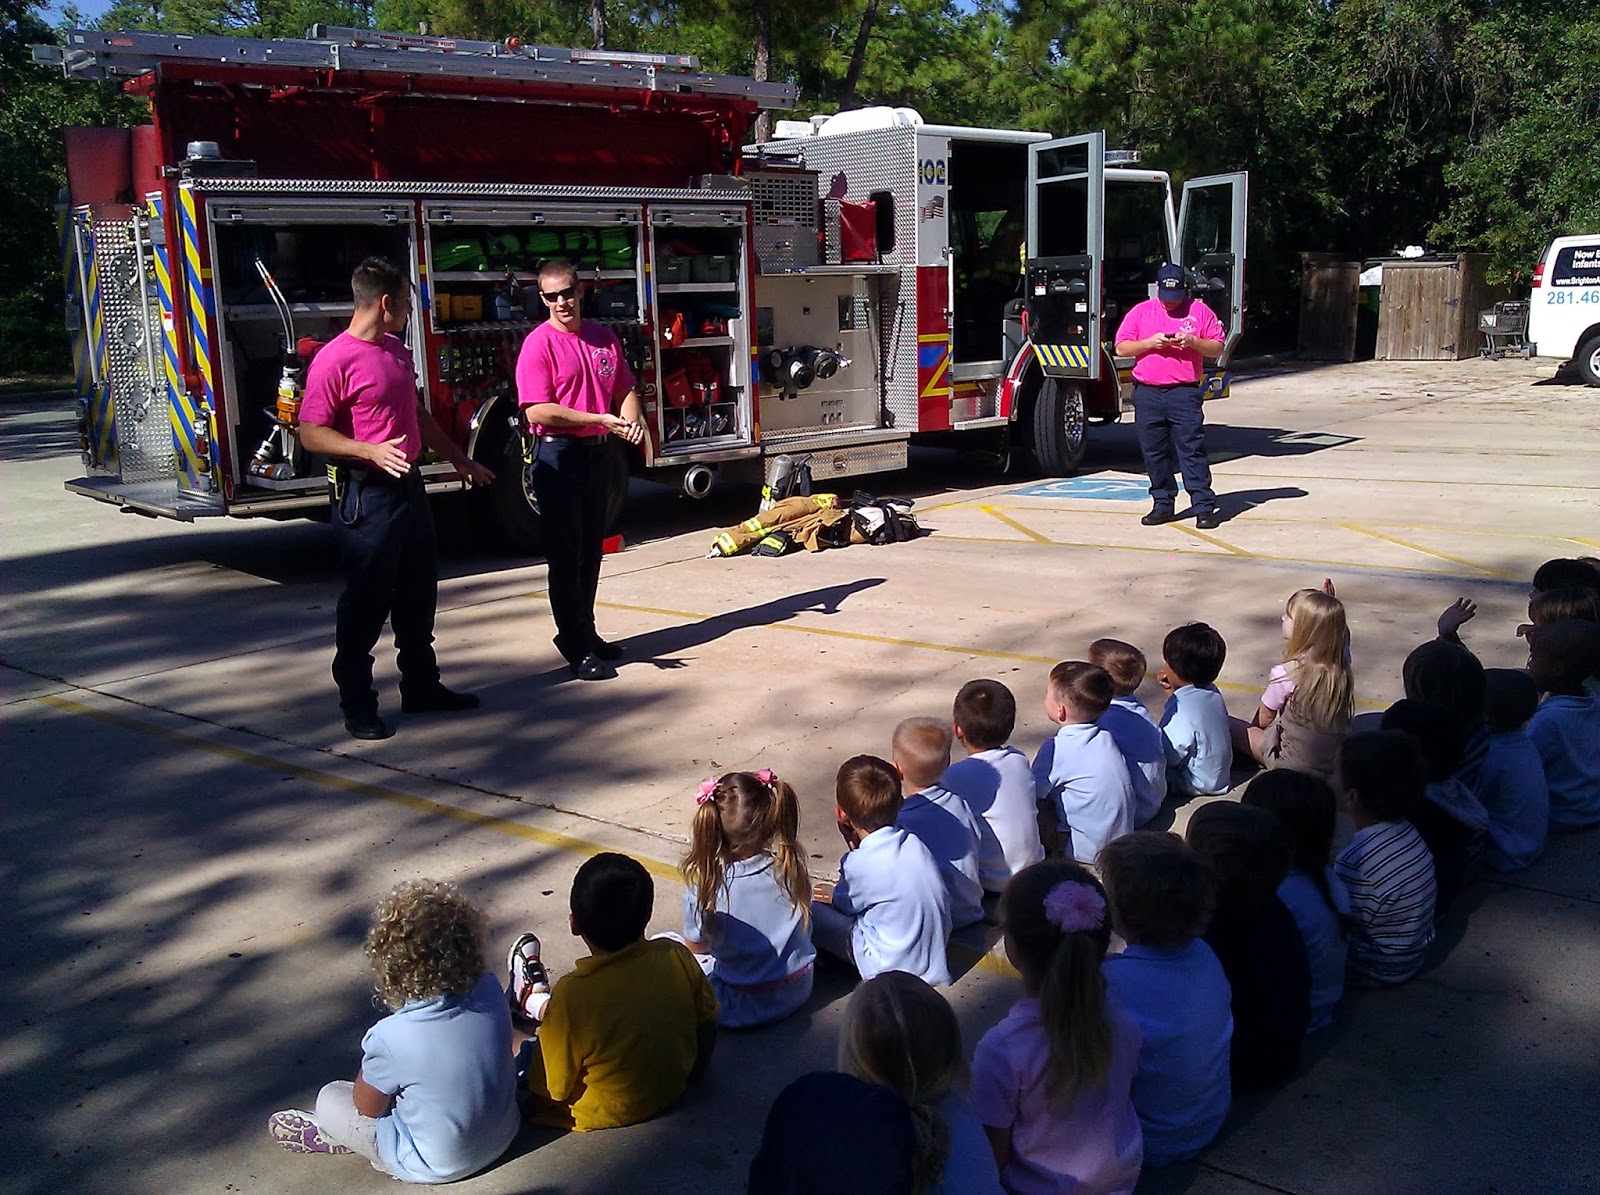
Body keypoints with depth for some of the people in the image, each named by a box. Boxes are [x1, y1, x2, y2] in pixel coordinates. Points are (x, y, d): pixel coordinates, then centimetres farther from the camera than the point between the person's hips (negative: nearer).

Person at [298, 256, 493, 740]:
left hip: (409, 484, 9)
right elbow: (312, 433, -17)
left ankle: (421, 687, 29)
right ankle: (357, 704, 9)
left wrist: (459, 459, 25)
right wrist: (371, 451, -29)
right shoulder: (335, 360, -14)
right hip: (366, 493, -9)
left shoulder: (397, 350, 13)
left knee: (418, 592, 16)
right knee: (366, 601, -2)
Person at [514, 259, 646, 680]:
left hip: (597, 453, 6)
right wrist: (600, 419, -21)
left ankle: (586, 633, 29)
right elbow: (538, 412, -19)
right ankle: (576, 648, 4)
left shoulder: (604, 337, 8)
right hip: (558, 456, -6)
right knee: (566, 557, -1)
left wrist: (632, 418, -9)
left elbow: (625, 389, 14)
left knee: (591, 552, 16)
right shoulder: (538, 344, -11)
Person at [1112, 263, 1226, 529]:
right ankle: (1163, 504, 16)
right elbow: (1121, 348, 6)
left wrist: (1192, 341, -12)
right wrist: (1150, 342, -10)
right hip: (1147, 394, 3)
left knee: (1192, 450, -7)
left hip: (1184, 392, -3)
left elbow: (1218, 348, 7)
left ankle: (1204, 507, -7)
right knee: (1154, 452, 6)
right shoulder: (1140, 312, 10)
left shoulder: (1200, 311, 7)